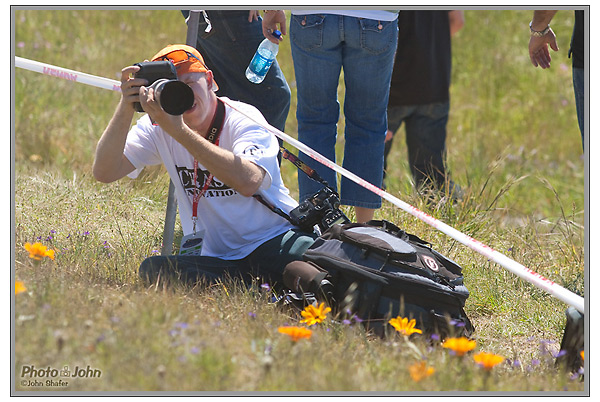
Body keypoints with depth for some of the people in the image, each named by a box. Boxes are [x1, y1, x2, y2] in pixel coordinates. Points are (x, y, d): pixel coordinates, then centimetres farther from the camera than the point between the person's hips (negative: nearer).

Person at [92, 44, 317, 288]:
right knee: (152, 269, -27)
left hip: (276, 242, -5)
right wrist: (125, 109, -20)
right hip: (218, 260, 5)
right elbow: (104, 172, -8)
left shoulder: (244, 119, -11)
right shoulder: (157, 128, 3)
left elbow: (249, 181, -32)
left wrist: (179, 131, -34)